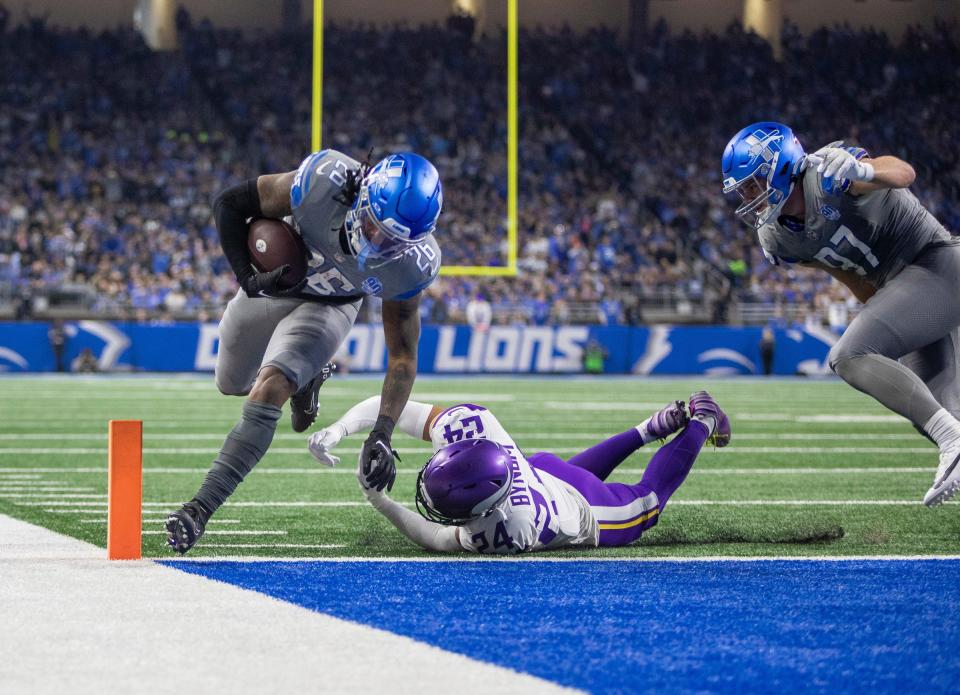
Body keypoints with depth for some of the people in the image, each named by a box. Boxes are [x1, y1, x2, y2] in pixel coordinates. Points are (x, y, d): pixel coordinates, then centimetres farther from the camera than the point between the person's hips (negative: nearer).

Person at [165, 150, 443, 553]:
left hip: (328, 308, -2)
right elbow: (229, 205, -21)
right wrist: (248, 277, -32)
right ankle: (307, 376, 52)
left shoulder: (411, 265, -32)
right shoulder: (323, 182, -38)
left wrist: (382, 434, -30)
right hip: (272, 283, 2)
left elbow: (402, 354, -20)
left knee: (269, 391, -25)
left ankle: (201, 509, -24)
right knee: (232, 383, 22)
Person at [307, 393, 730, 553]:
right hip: (545, 471, 4)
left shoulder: (508, 532, -51)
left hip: (585, 517, -4)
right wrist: (335, 432, -44)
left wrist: (376, 499, -42)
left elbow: (439, 539, -35)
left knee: (647, 501, 29)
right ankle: (656, 427, 51)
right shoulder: (465, 425, -41)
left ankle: (701, 424, 44)